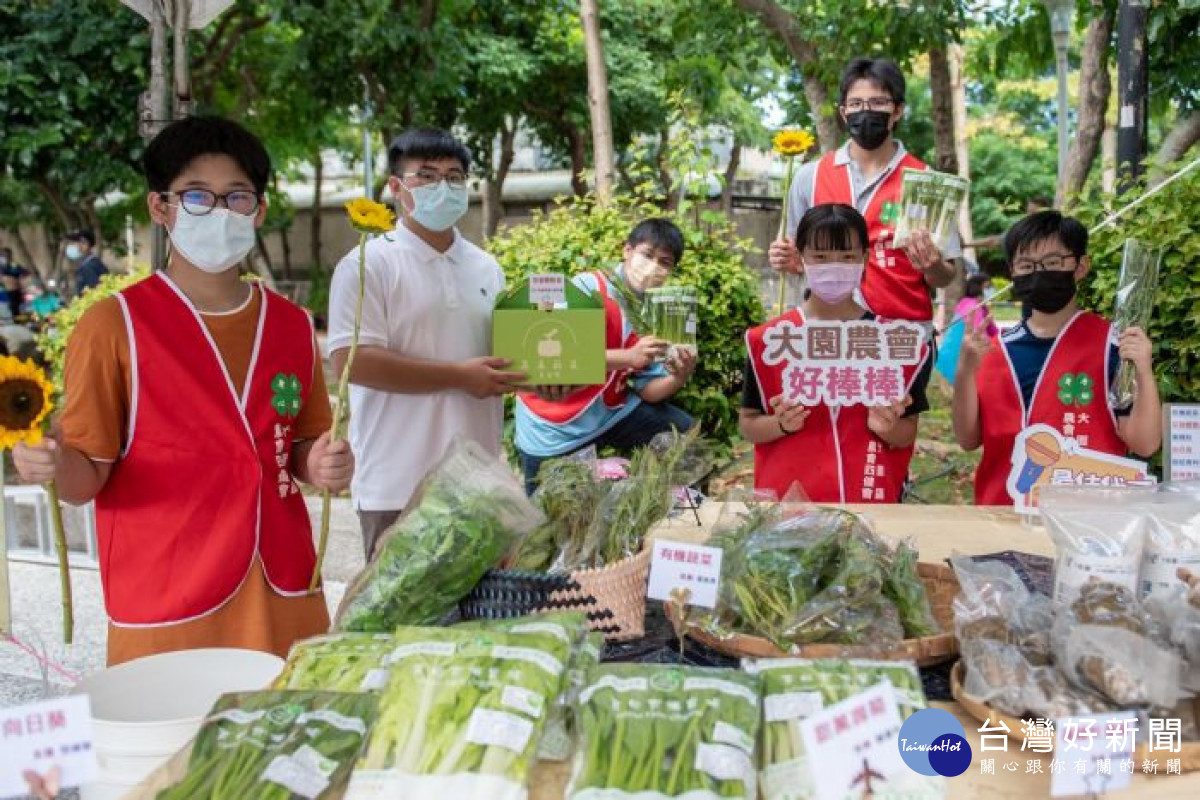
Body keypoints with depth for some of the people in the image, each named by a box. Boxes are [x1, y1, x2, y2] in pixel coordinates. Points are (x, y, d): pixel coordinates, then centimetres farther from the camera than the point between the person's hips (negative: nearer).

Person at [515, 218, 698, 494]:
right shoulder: (589, 287, -18)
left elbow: (648, 390, -2)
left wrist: (679, 378, -23)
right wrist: (627, 357, -35)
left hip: (611, 410, 5)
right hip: (551, 426, -5)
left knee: (685, 435, -5)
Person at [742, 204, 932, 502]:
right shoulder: (769, 339, -2)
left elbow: (907, 435, 5)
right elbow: (747, 425, 2)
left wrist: (888, 428, -15)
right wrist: (782, 425, -16)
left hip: (872, 499, 0)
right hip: (790, 498, 0)